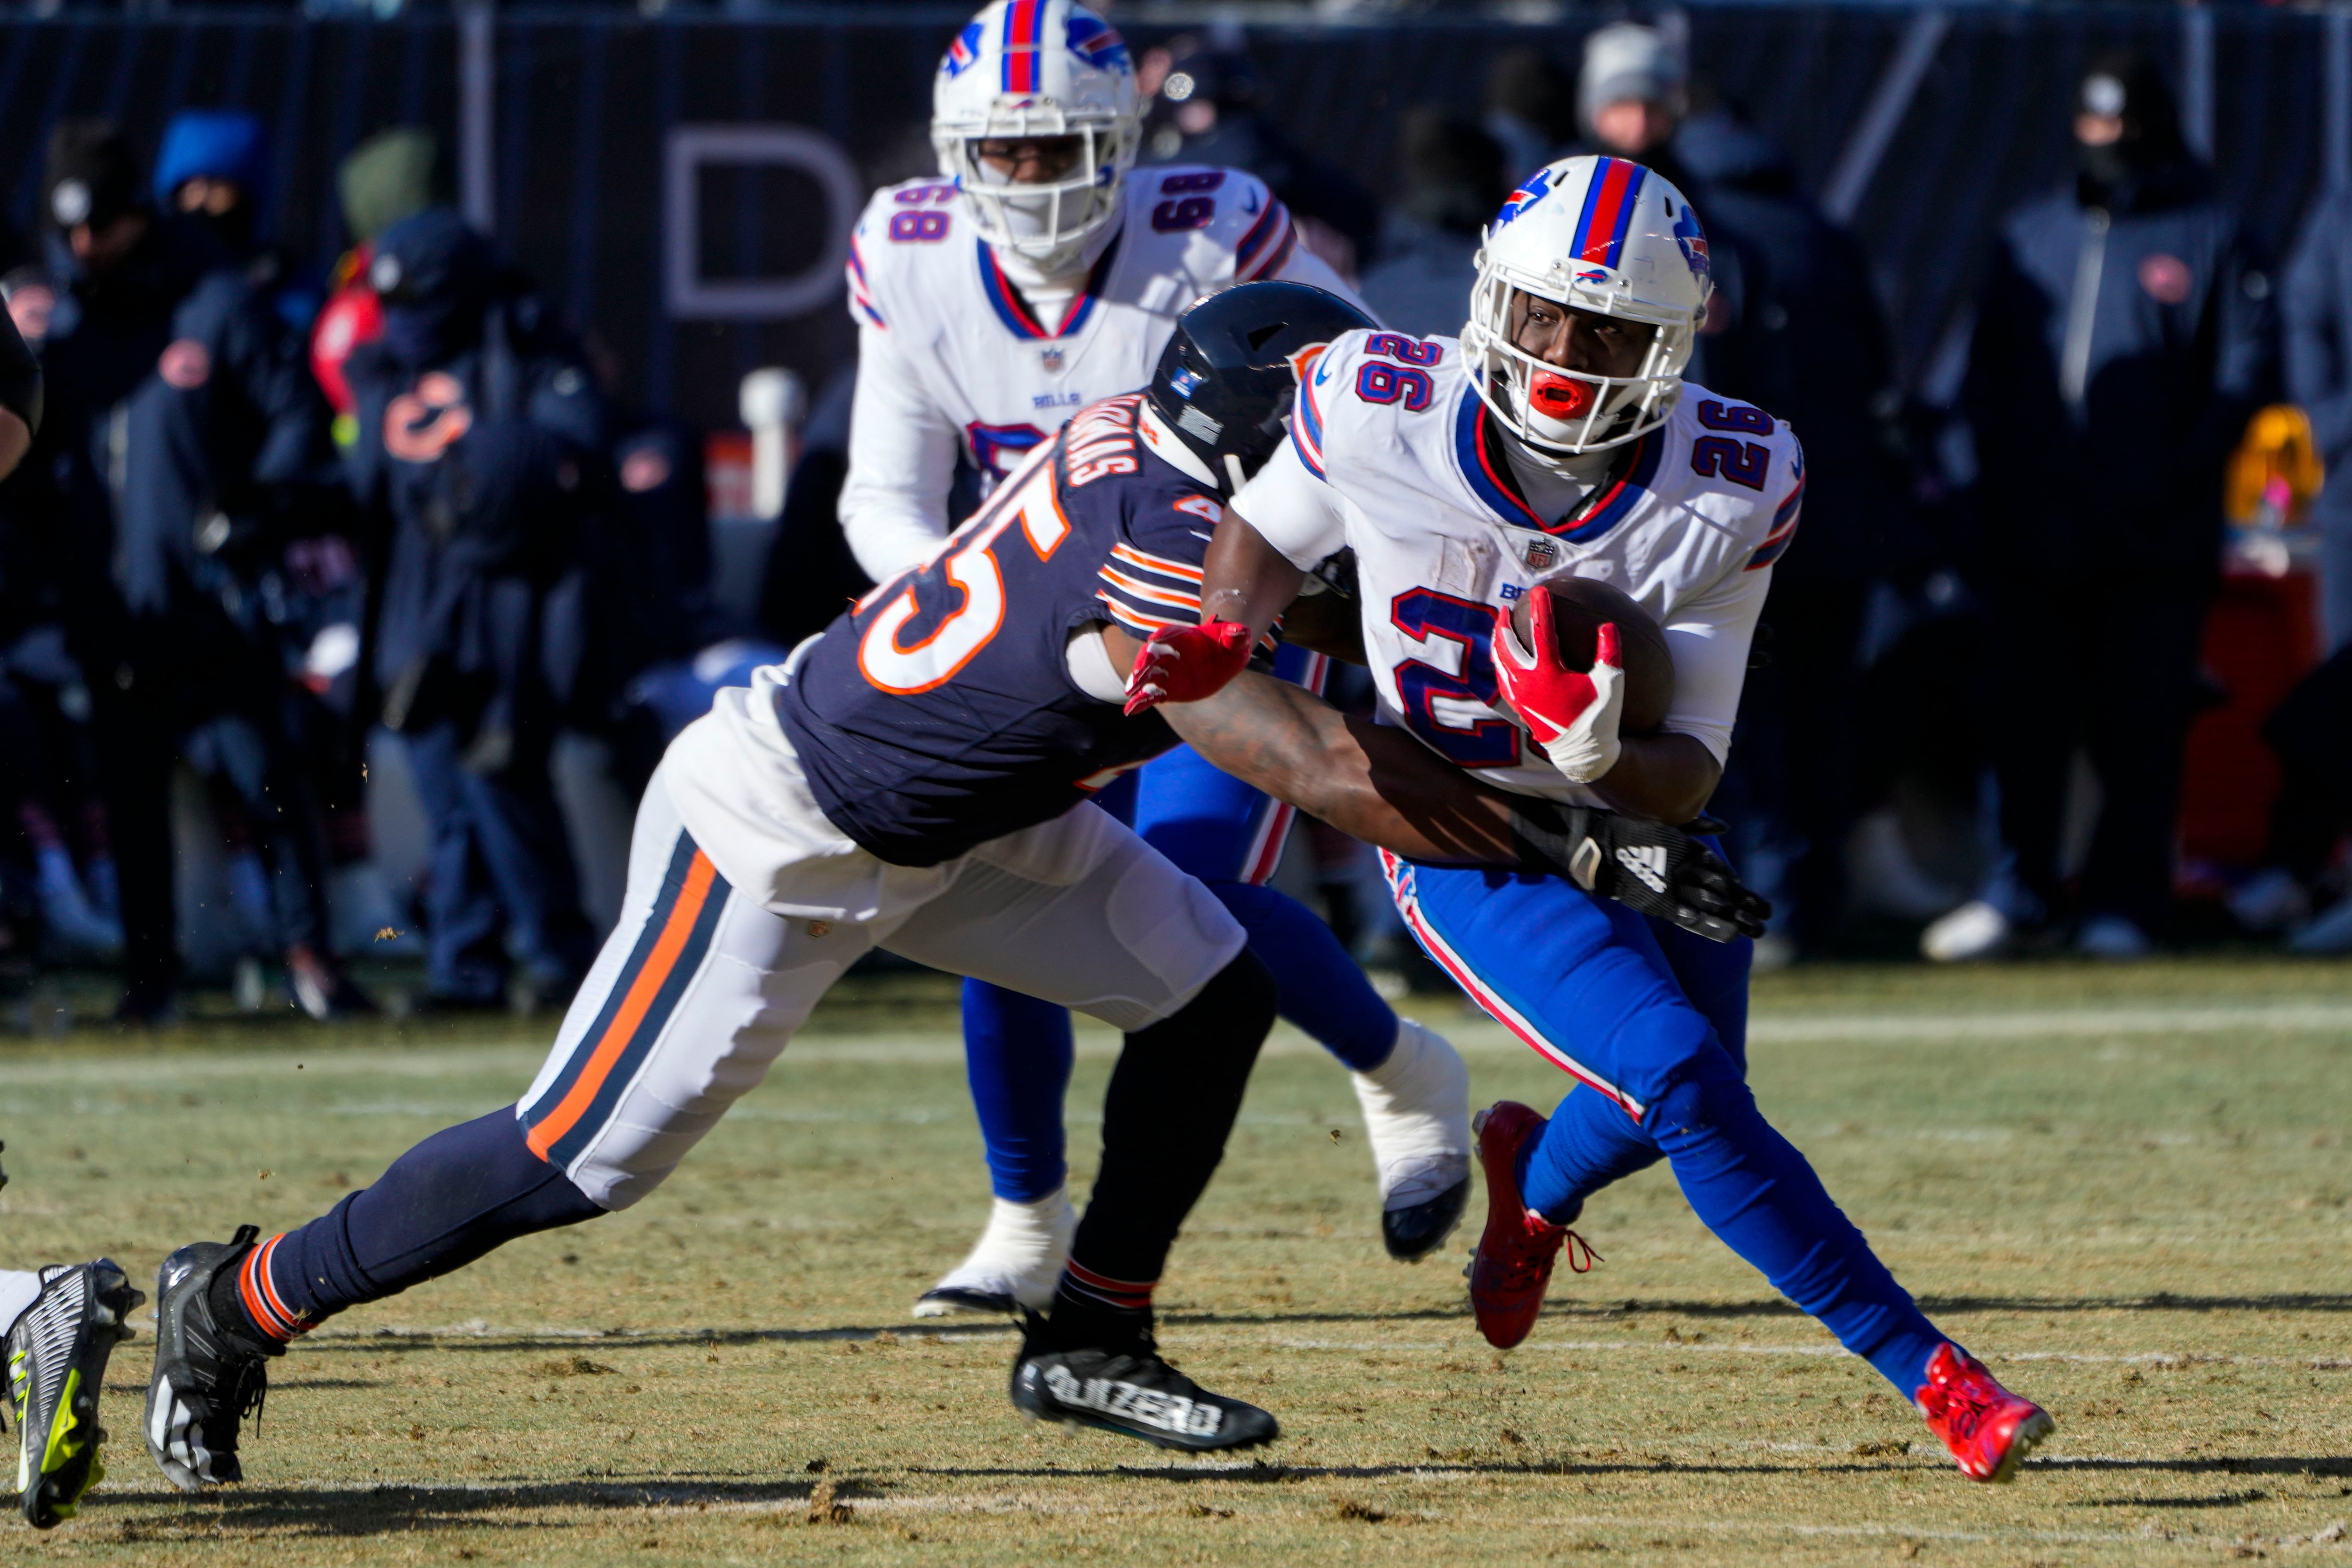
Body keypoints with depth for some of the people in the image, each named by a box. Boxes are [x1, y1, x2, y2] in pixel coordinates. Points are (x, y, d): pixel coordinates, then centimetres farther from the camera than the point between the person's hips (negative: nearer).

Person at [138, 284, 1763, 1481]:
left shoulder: (1135, 438, -7)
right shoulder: (1148, 563, -32)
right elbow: (1329, 773, -35)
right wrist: (1596, 845, -33)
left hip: (952, 816, 9)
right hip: (779, 842, -9)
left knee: (1210, 995, 2)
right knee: (580, 1161, -7)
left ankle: (1090, 1342, 14)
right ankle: (240, 1304, 11)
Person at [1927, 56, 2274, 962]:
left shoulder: (2207, 238, 4)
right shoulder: (2030, 236, 16)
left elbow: (2242, 374, -1)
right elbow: (1989, 370, 18)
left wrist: (2182, 472, -12)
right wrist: (1999, 465, 2)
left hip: (2155, 539, -4)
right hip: (2034, 530, 4)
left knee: (2141, 722, -2)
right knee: (2025, 717, 3)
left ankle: (2123, 904, 2)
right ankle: (2022, 892, 9)